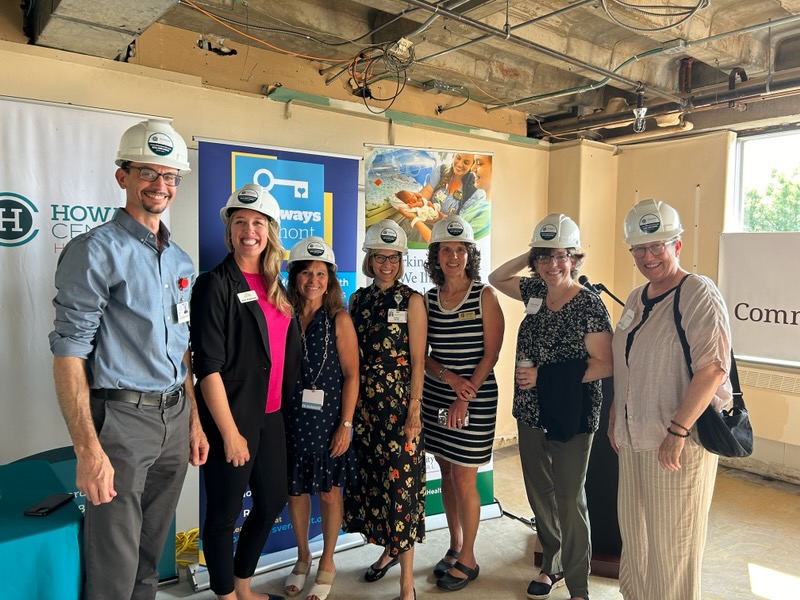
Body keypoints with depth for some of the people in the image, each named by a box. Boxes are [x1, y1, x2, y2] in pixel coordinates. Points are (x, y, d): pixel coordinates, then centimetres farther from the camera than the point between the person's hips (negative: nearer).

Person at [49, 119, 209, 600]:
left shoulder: (181, 261, 12)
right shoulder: (96, 251, -10)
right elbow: (69, 354, -14)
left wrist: (194, 421, 15)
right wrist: (88, 449, -20)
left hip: (175, 416, 7)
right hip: (121, 417, -6)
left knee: (150, 557, 19)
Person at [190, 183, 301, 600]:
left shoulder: (274, 287, 9)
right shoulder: (215, 284, -11)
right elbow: (208, 366, -16)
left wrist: (280, 407, 10)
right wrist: (230, 432, -17)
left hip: (270, 416, 8)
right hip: (231, 419, -7)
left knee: (272, 501, 19)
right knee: (225, 513, 8)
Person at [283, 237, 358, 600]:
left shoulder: (339, 319, -5)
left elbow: (351, 375, -6)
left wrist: (345, 423, -11)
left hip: (327, 417, -2)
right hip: (290, 417, 3)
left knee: (328, 490, 10)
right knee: (295, 489, 13)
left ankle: (327, 564, 30)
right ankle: (302, 558, 36)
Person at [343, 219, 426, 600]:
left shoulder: (411, 300, -4)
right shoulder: (358, 299, 8)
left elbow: (417, 361, -7)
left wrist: (414, 410, -12)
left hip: (398, 401, -4)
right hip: (364, 401, 5)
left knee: (400, 480, -2)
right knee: (371, 476, 12)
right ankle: (387, 550, 35)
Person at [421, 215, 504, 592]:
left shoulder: (485, 296, -6)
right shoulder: (429, 299, 5)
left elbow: (491, 353, -9)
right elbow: (424, 354, 6)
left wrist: (465, 397, -15)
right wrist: (449, 377, -12)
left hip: (475, 398, -4)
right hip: (436, 395, 5)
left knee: (464, 479, 2)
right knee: (447, 473, 14)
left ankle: (468, 559, 20)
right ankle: (454, 546, 32)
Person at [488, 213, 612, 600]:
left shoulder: (589, 304, -14)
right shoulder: (535, 291, 5)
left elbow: (604, 365, -16)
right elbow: (496, 278, 20)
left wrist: (544, 375, -19)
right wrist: (530, 255, 4)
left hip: (570, 417, -6)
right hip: (531, 413, 6)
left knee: (569, 499, 4)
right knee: (539, 494, 17)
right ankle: (552, 566, 37)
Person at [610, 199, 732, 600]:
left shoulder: (699, 294, -13)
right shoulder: (636, 299, 11)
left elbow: (713, 368, -21)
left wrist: (676, 432, -22)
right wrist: (614, 418, 17)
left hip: (680, 440, -7)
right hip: (633, 436, 8)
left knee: (672, 538, 6)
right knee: (633, 529, 19)